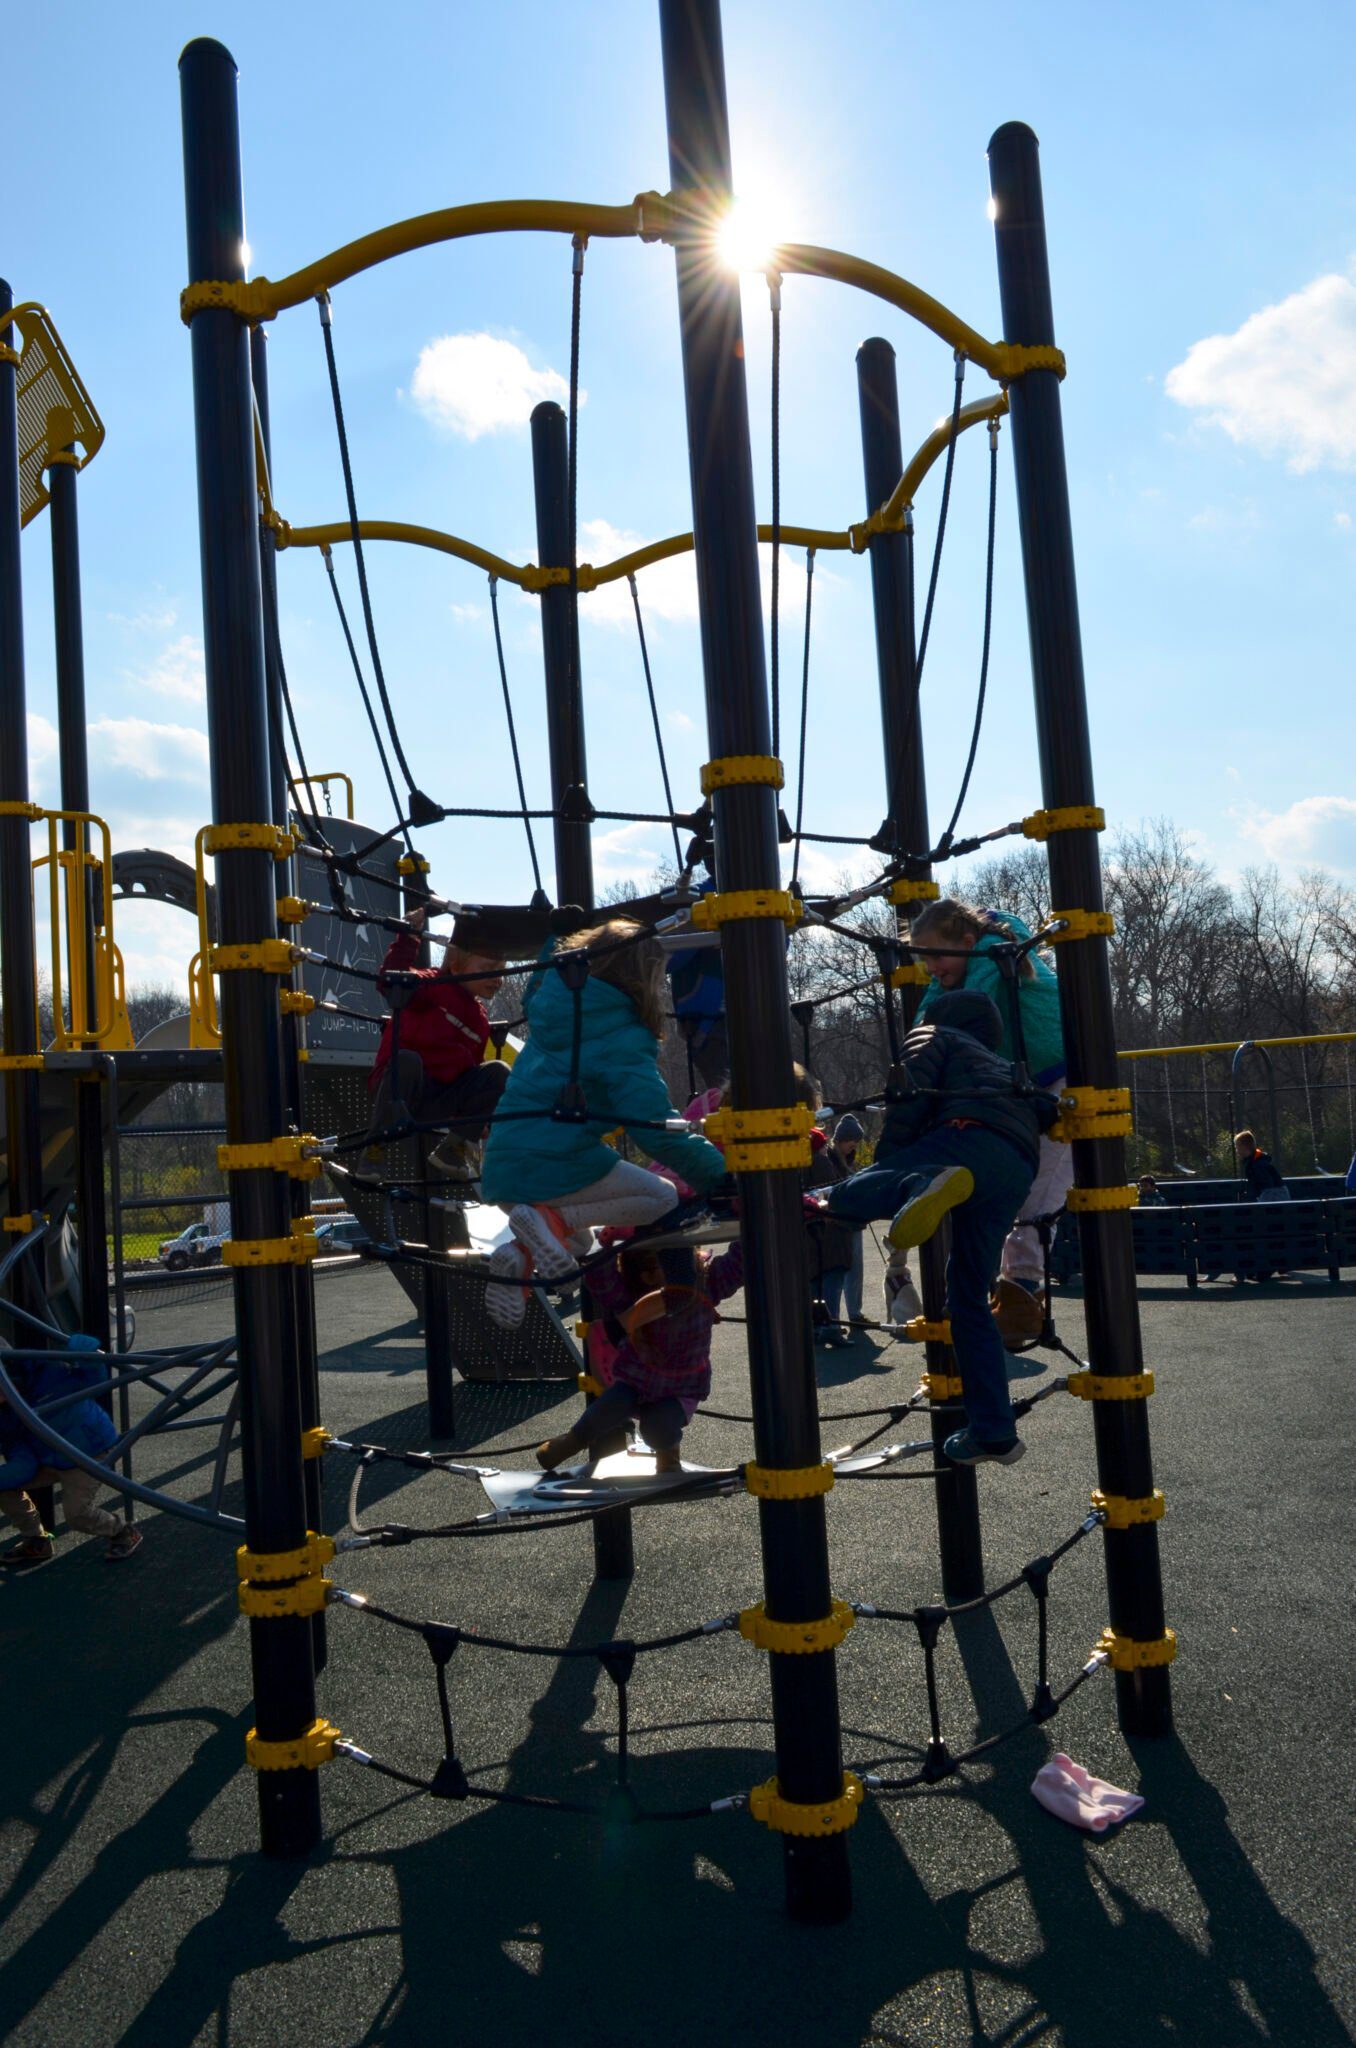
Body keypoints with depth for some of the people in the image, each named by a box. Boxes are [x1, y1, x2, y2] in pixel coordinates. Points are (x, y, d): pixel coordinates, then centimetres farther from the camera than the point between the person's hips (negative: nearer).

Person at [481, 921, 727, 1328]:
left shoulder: (550, 1004, 9)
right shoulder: (623, 1039, -12)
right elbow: (658, 1130, -19)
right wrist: (721, 1175, -13)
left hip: (501, 1171, 8)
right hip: (554, 1166, -8)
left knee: (577, 1241, 31)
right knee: (663, 1197, 6)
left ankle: (520, 1254, -1)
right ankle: (551, 1220, -11)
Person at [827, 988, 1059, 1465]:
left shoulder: (933, 1039, 24)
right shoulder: (1007, 1067, 43)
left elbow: (909, 1103, 6)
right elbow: (1045, 1109, 27)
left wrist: (883, 1168, 8)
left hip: (969, 1136, -6)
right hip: (1019, 1171, 6)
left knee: (847, 1195, -20)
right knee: (968, 1301, 15)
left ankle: (932, 1186, -49)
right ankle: (994, 1431, 11)